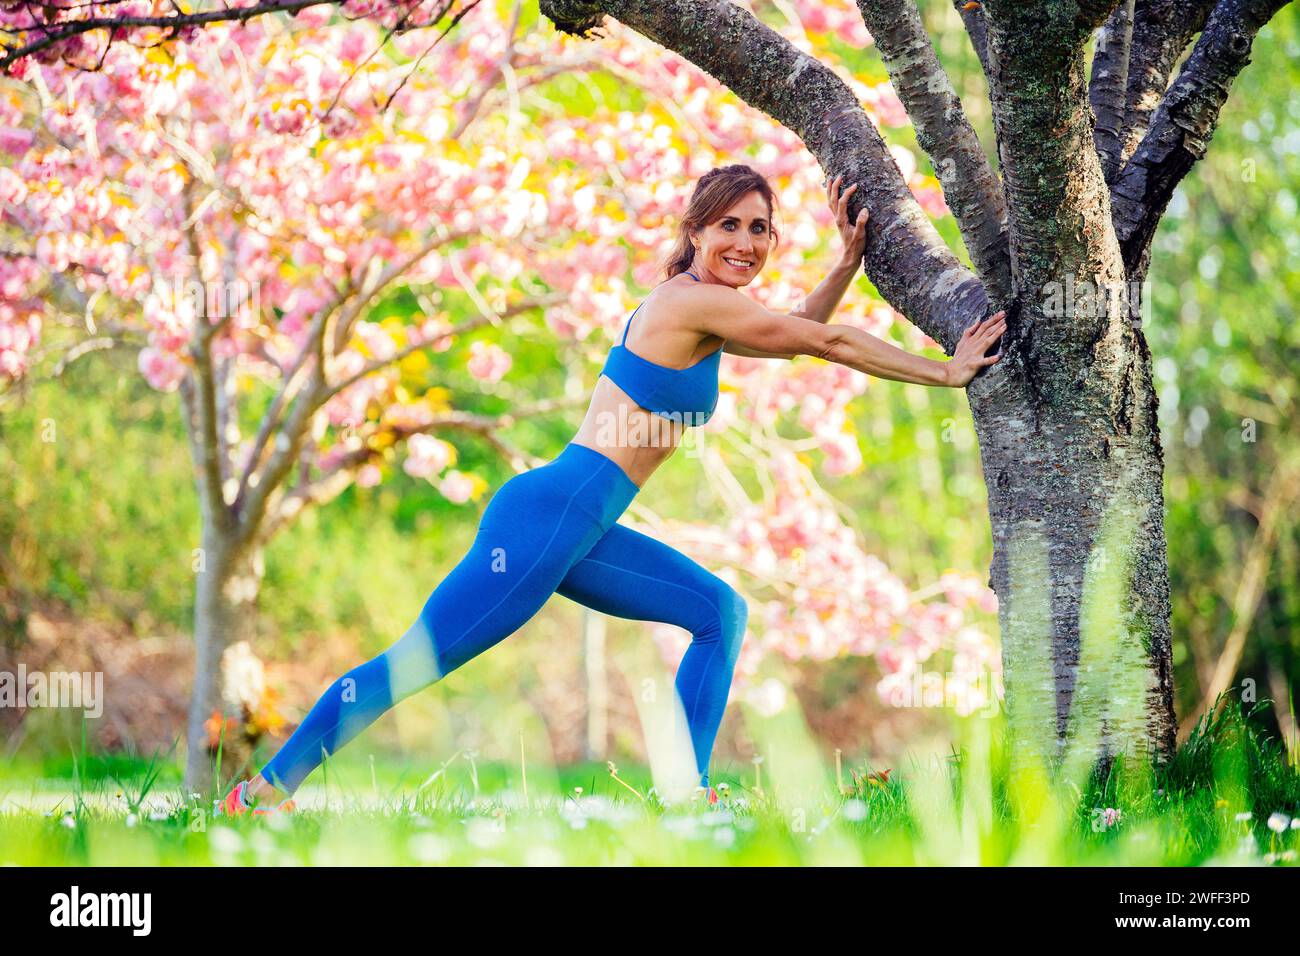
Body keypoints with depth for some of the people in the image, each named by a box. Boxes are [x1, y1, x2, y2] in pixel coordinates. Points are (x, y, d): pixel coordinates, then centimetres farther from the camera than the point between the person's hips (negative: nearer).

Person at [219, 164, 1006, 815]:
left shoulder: (699, 309, 17)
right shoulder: (694, 300, -10)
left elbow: (803, 335, 30)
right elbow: (825, 343, -7)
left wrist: (851, 257, 20)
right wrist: (944, 372, -1)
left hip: (580, 533, 10)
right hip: (549, 516, -10)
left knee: (720, 612, 10)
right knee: (417, 662, -5)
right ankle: (264, 791, 3)